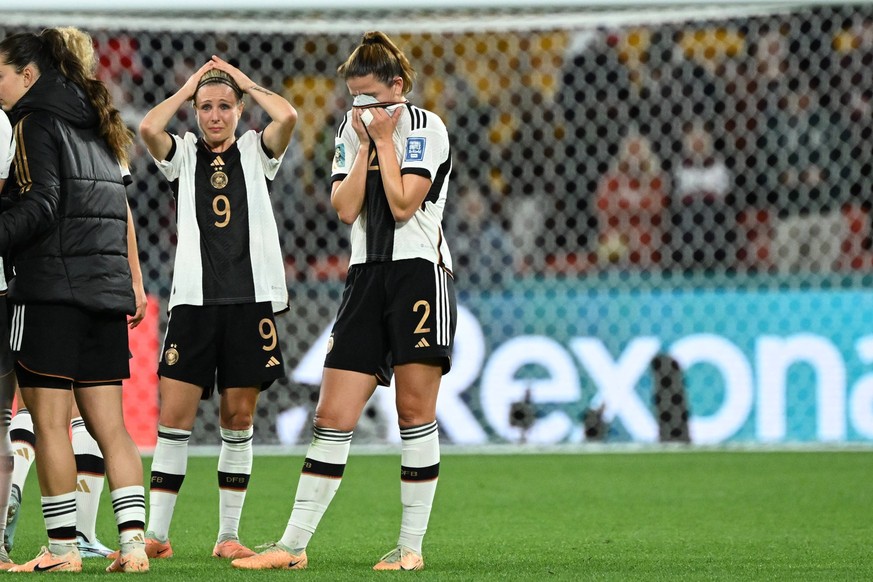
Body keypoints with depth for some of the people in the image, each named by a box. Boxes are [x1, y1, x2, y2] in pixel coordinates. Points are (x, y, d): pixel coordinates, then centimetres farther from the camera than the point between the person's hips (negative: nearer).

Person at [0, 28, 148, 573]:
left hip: (52, 288, -8)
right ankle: (133, 541, -2)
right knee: (109, 425, 6)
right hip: (105, 288, 8)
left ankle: (63, 548, -1)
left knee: (49, 423, -2)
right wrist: (130, 287, 19)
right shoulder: (95, 126, 18)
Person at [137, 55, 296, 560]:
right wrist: (188, 88, 2)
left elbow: (287, 116, -12)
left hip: (252, 298, 0)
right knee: (174, 414, -6)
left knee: (239, 417, 4)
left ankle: (229, 535, 10)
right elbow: (149, 128, -12)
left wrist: (247, 83, 3)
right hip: (195, 300, 0)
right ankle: (157, 533, -2)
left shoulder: (257, 151, 9)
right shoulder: (183, 154, 9)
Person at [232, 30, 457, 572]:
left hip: (420, 272, -5)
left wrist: (384, 140, -10)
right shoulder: (352, 130, 12)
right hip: (366, 277, 5)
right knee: (332, 415, 1)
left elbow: (402, 205, -14)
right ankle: (294, 545, 1)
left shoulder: (425, 127, -4)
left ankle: (412, 546, 2)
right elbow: (346, 208, 0)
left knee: (416, 410, -4)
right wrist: (366, 144, -4)